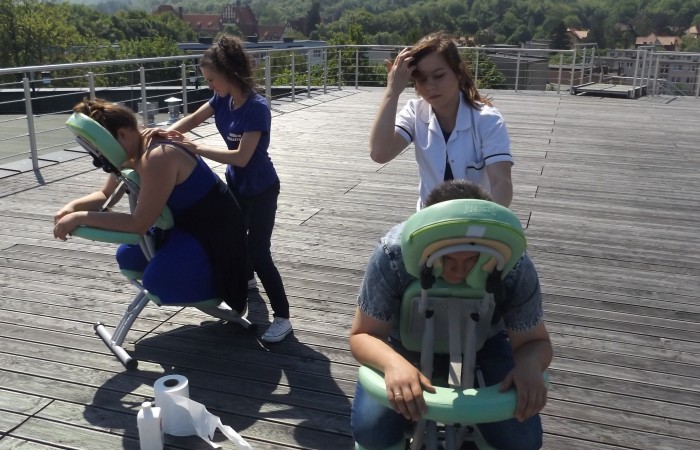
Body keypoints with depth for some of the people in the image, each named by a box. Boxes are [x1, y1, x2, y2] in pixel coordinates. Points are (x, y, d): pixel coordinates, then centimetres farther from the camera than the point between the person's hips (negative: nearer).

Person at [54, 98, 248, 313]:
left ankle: (219, 281, 3)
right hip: (184, 221, 10)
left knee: (157, 281, -23)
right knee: (127, 257, 7)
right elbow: (107, 195, 10)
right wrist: (74, 206, -9)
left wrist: (80, 218, -26)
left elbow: (139, 223, -30)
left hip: (213, 229, -10)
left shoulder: (157, 158, -32)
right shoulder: (132, 151, -1)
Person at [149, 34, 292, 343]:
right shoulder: (223, 99, -6)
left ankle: (283, 318, 2)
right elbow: (193, 119, 6)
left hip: (261, 188, -8)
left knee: (259, 250, -9)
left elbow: (241, 157, -33)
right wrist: (165, 133, -14)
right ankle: (246, 276, 56)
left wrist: (196, 148, -31)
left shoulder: (256, 108, -29)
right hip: (236, 183, 8)